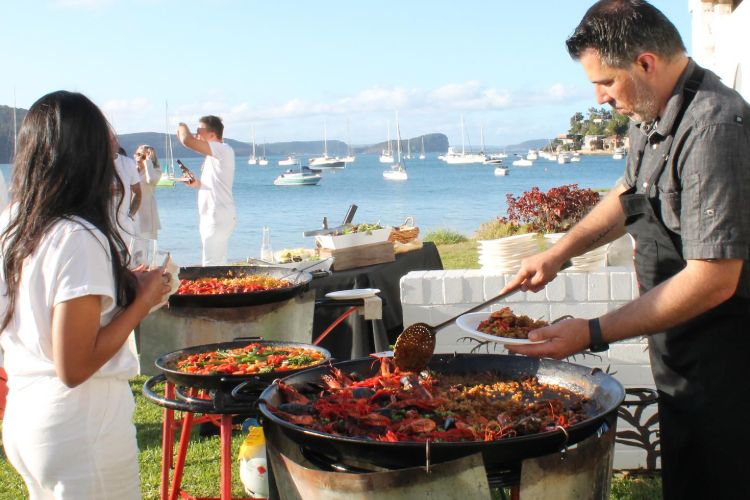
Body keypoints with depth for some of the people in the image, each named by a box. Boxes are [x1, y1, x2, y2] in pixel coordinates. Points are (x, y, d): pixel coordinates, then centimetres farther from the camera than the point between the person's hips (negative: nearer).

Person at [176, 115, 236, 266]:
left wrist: (182, 127, -2)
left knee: (211, 266, -13)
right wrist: (197, 184, 10)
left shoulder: (223, 150, -13)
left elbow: (187, 141, -24)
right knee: (218, 265, 11)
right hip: (211, 217, 10)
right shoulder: (214, 155, 19)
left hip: (218, 216, -10)